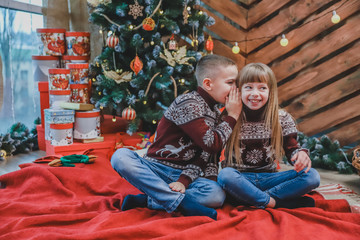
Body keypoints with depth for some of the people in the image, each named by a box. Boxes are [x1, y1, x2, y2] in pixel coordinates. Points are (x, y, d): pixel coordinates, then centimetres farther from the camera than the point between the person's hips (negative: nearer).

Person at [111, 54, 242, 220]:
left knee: (217, 195, -26)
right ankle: (182, 203, -37)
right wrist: (232, 117, -6)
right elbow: (212, 144, -17)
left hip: (184, 173, 5)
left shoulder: (216, 113, 11)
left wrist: (184, 180, -15)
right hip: (156, 168, -5)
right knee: (121, 156, -34)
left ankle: (146, 200, -21)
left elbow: (204, 156, 2)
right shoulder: (188, 104, -12)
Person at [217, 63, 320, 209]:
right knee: (225, 175, -37)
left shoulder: (282, 119, 1)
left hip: (268, 178, 3)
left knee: (312, 176, -18)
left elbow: (291, 148, 4)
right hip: (240, 179, -3)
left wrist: (301, 154, -18)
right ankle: (274, 202, -22)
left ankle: (247, 197, -22)